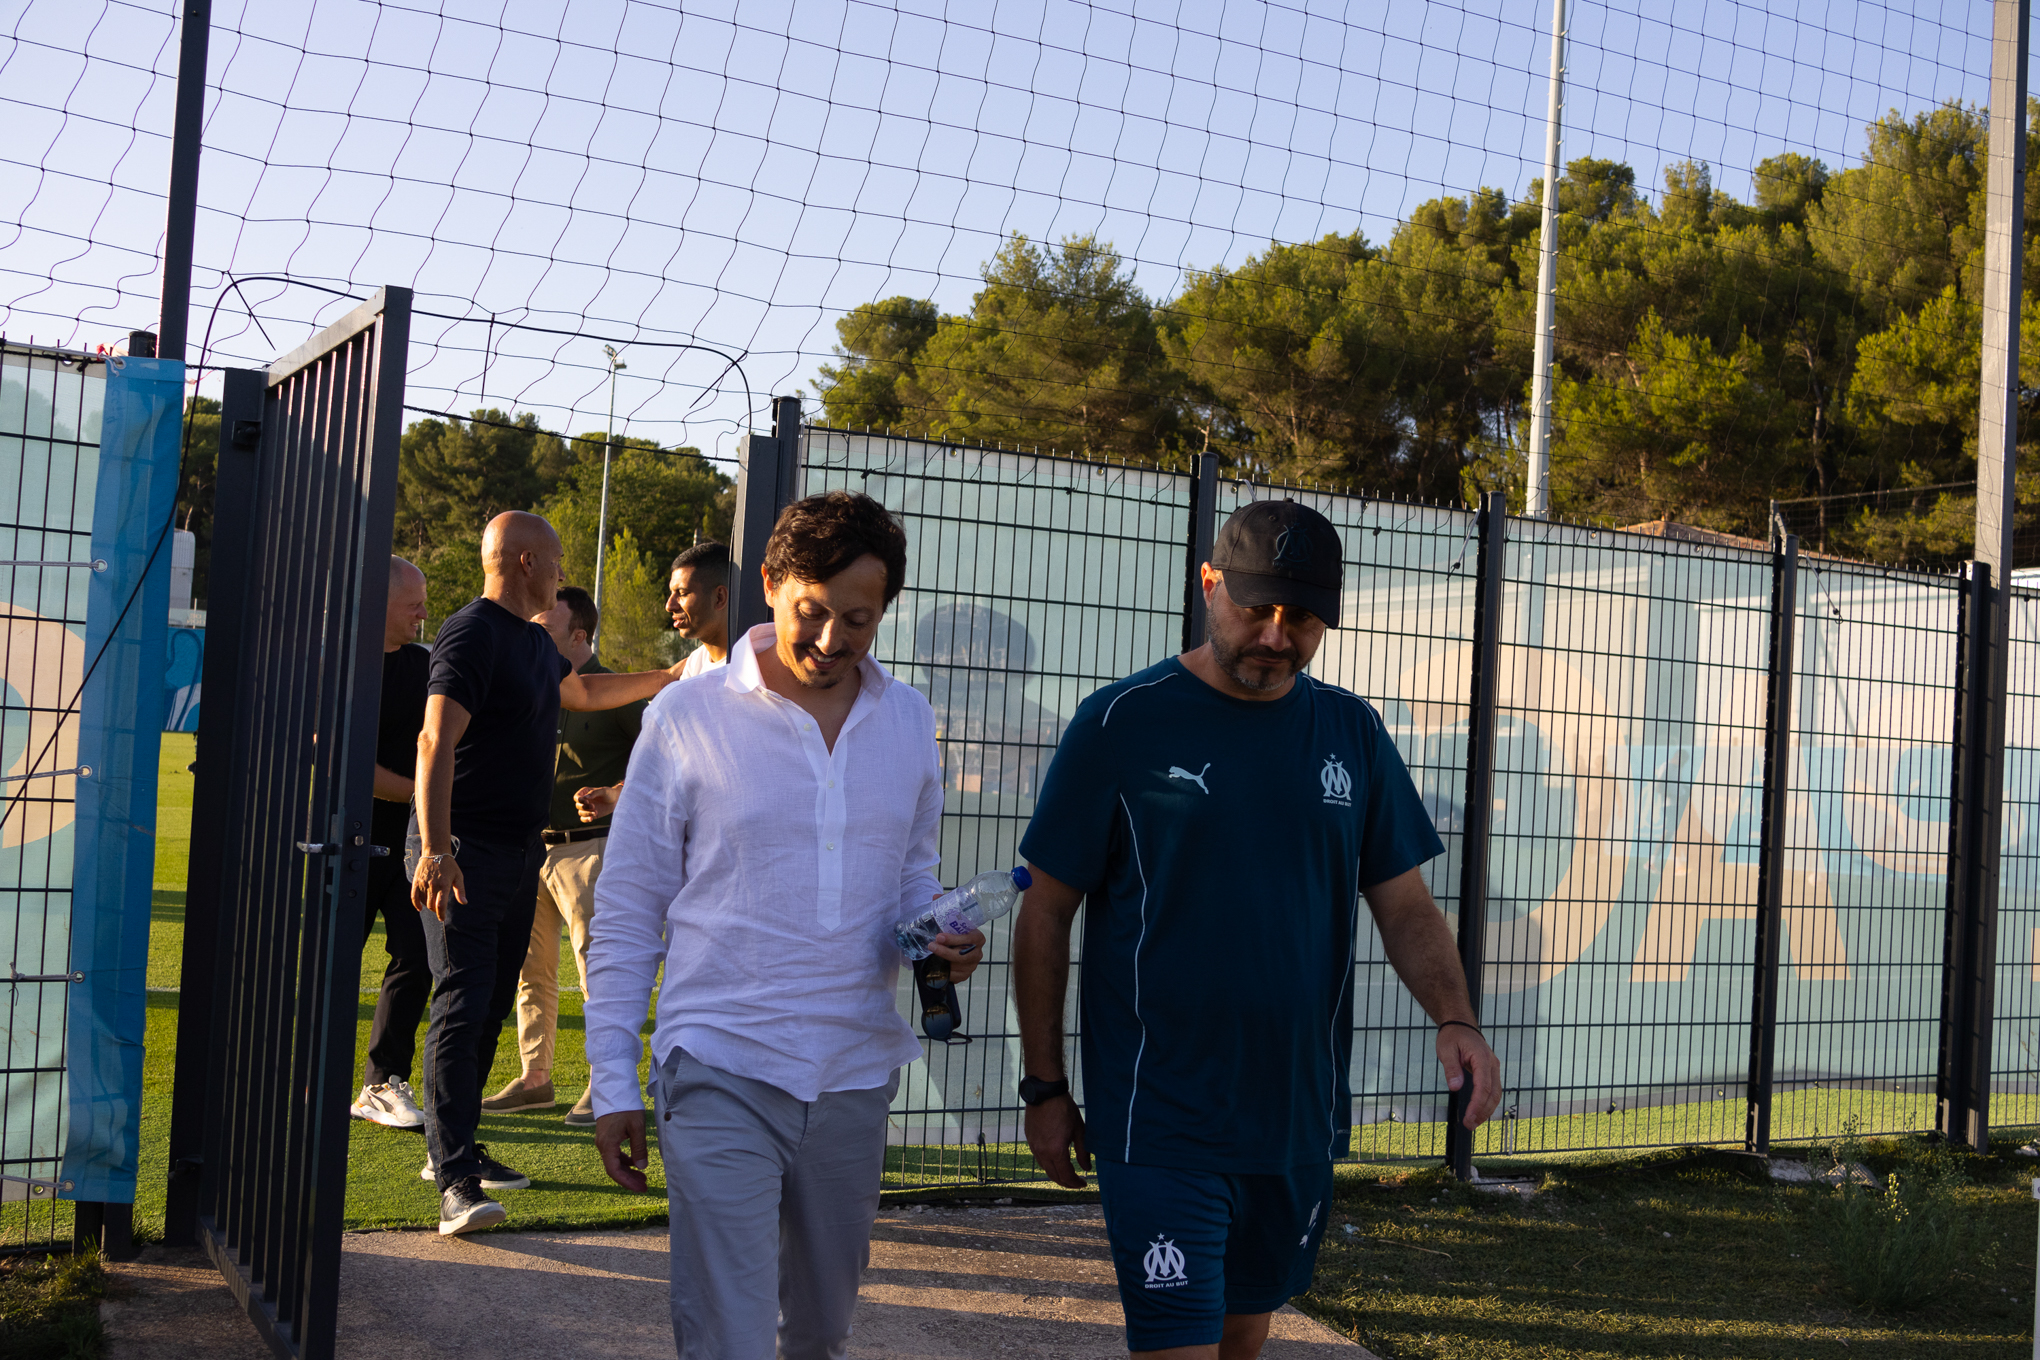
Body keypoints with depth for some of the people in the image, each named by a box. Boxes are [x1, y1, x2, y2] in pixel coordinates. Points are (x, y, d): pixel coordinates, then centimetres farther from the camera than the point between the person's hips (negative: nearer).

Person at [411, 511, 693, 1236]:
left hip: (520, 850, 10)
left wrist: (668, 678, 46)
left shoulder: (534, 641, 18)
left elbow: (583, 691, 40)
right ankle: (455, 1181, -17)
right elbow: (436, 742, -23)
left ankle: (456, 1148, 20)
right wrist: (435, 850, -31)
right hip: (467, 852, -10)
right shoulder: (471, 633, -13)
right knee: (462, 1004, -14)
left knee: (492, 1005, 11)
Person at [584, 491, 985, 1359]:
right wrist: (613, 1084, -3)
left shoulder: (908, 722, 6)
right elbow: (627, 913, 0)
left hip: (855, 1075, 4)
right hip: (721, 1072, -4)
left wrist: (939, 938, -5)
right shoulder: (688, 718, -5)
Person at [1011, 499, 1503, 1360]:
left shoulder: (1352, 733, 6)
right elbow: (1046, 915, -2)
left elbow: (1405, 906, 7)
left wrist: (1454, 1017, -12)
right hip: (1160, 1120, -4)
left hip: (1301, 1119, 4)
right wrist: (1045, 1088, -2)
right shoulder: (1121, 725, -7)